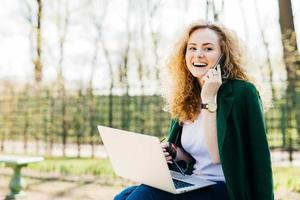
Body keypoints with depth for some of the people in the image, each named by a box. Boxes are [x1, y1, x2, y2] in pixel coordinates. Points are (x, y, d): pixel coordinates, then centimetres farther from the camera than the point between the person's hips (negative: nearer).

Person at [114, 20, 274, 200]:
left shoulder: (242, 92, -11)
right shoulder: (187, 99, 9)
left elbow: (218, 156, -18)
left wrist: (209, 99, -20)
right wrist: (172, 153, -3)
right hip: (193, 185, 7)